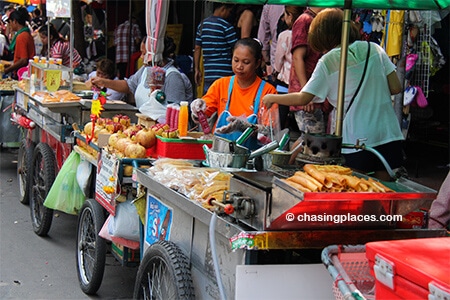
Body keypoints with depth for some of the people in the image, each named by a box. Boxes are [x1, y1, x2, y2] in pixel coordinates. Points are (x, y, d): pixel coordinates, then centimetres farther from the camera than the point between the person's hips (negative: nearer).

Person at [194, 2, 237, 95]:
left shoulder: (202, 25, 11)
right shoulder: (226, 26, -8)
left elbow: (197, 49, 12)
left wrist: (197, 69, 16)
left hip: (208, 73, 6)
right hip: (224, 73, -6)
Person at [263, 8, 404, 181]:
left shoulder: (328, 61, -2)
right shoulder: (374, 49, 7)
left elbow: (303, 98, -1)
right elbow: (395, 87, 5)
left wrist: (272, 98, 14)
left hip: (358, 139, -4)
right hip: (389, 134, 4)